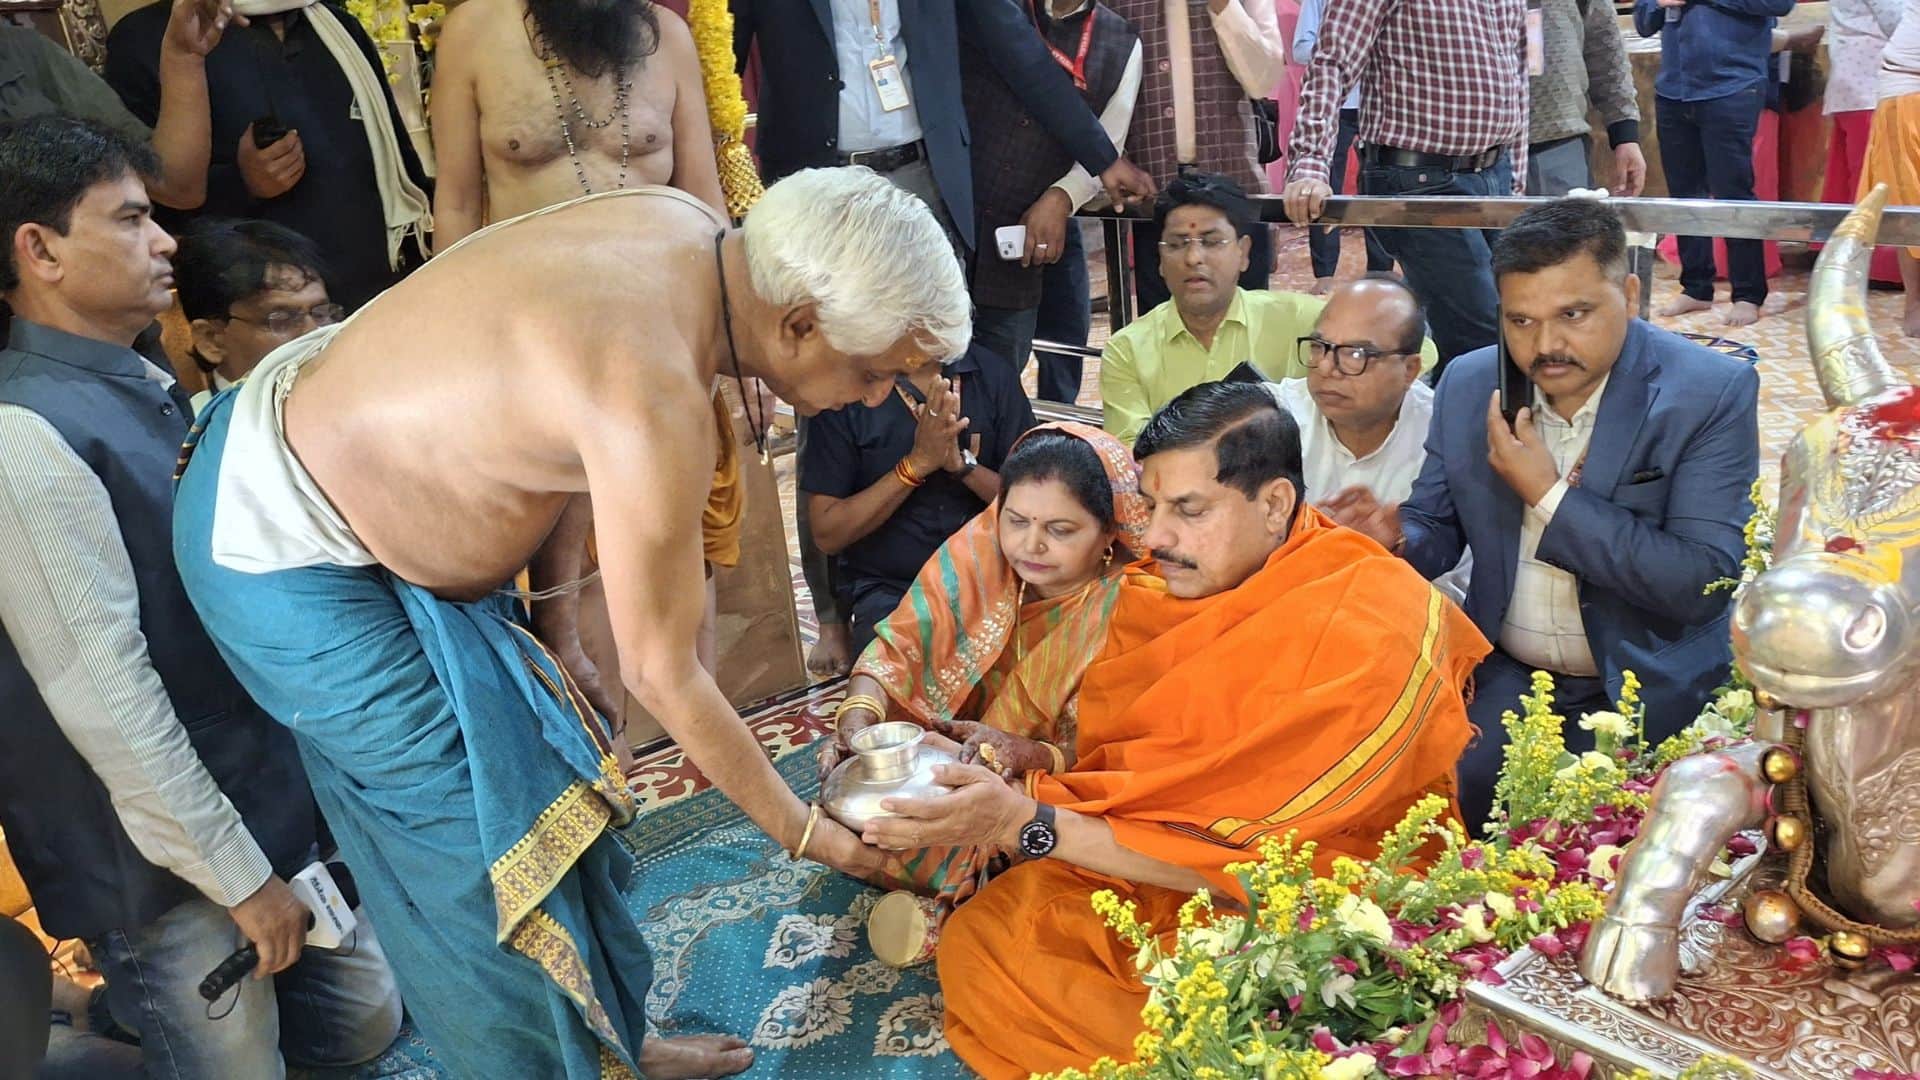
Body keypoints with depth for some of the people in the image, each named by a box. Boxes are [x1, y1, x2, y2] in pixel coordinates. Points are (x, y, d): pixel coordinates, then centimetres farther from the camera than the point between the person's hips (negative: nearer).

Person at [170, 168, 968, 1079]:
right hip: (289, 557, -9)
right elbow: (661, 676, -23)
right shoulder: (657, 402, -35)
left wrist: (558, 630, 2)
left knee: (536, 776, 15)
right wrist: (803, 832, -10)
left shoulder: (687, 226, -10)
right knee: (484, 846, 0)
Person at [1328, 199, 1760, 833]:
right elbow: (1438, 531, 10)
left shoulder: (1713, 393, -14)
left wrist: (1550, 496, -24)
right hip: (1505, 677, 4)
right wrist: (1396, 539, -15)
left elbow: (1705, 582, -21)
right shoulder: (1469, 385, -1)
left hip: (1649, 691, -3)